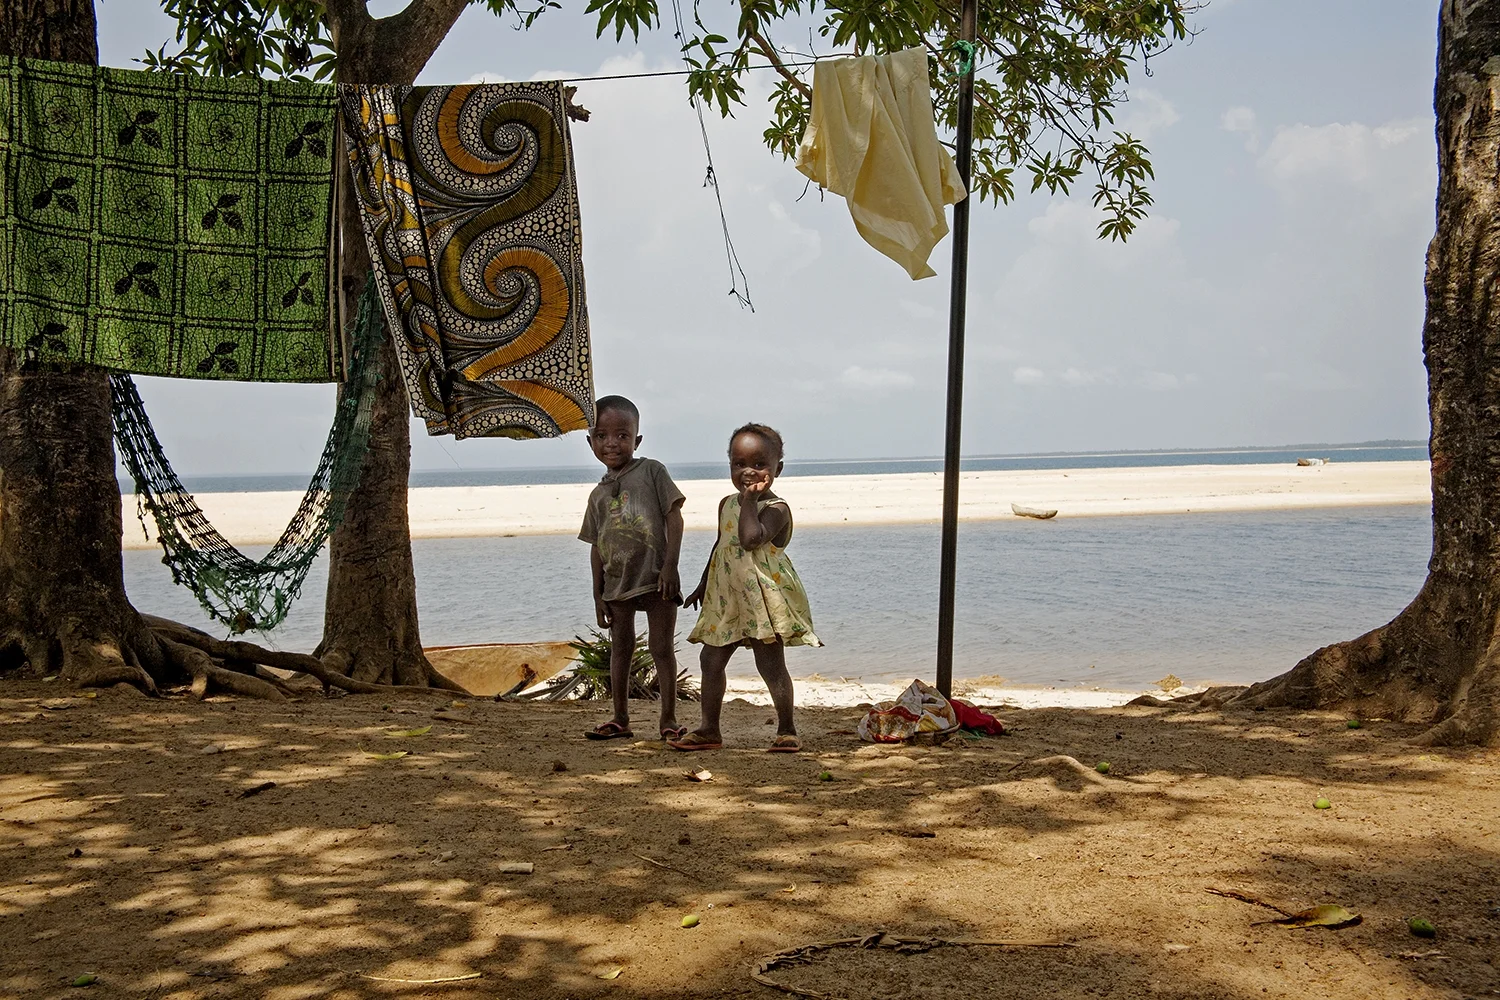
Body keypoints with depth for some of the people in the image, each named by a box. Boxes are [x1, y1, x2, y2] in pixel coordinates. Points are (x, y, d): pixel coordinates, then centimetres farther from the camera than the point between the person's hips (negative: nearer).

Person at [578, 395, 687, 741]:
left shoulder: (651, 470, -1)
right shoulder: (599, 494, 11)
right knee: (620, 648, 11)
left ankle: (669, 719, 8)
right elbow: (596, 546, 13)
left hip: (655, 578, -5)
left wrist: (670, 565, -14)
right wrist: (598, 595, 9)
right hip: (616, 582, 5)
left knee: (661, 647, 0)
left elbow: (674, 517, -5)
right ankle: (620, 719, 21)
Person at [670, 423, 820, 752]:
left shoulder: (776, 508, -12)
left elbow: (751, 539, -29)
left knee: (771, 664, -5)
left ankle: (786, 731, 7)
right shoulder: (727, 504, 12)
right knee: (711, 661, 9)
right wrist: (704, 584, 28)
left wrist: (749, 500, -22)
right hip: (726, 598, 8)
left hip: (764, 599, -8)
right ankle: (709, 729, 19)